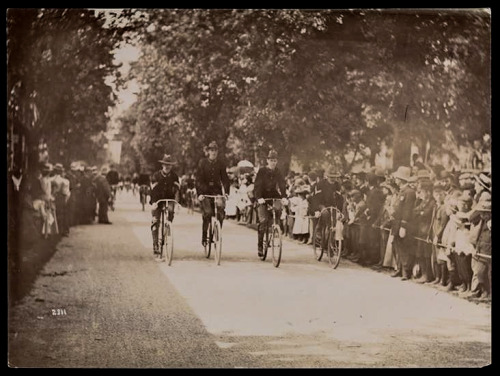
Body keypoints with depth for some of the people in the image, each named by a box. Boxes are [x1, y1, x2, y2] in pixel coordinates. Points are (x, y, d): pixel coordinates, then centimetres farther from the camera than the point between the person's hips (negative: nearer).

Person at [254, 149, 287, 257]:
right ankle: (260, 245, -3)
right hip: (262, 198, -2)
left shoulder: (278, 172, 3)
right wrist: (259, 198, -31)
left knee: (278, 209, -29)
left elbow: (282, 185, -7)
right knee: (263, 220, -15)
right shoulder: (262, 171, -5)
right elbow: (257, 185, -14)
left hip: (274, 197, 3)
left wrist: (283, 197, -26)